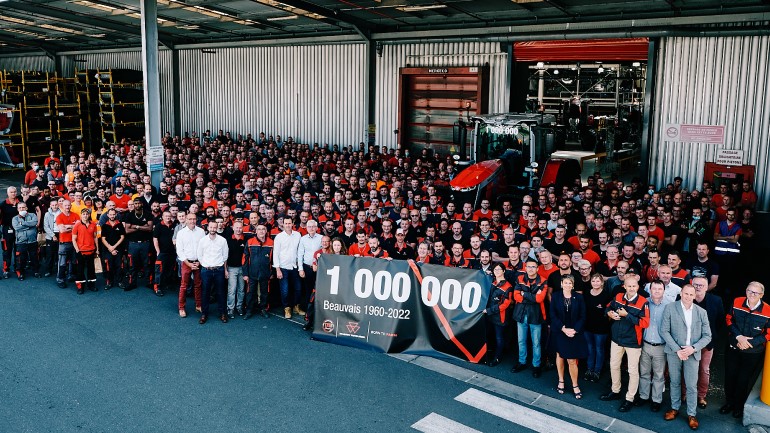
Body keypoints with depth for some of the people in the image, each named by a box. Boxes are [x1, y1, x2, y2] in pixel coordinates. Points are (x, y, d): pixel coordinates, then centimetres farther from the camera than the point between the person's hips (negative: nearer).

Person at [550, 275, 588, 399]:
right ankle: (561, 381, 27)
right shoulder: (555, 296, -4)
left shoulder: (578, 297, -3)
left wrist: (574, 330, -13)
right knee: (560, 356, 13)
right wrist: (563, 328, -15)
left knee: (572, 360, -2)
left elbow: (582, 317, -1)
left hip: (574, 333, -1)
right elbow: (553, 315, -6)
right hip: (559, 332, 1)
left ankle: (575, 385, 11)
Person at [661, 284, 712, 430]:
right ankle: (675, 408, 28)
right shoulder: (670, 308, -4)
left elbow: (707, 336, 3)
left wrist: (693, 348, -12)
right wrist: (677, 349, -13)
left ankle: (691, 414, 16)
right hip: (674, 352, 0)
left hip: (692, 353, 1)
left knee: (692, 386, 3)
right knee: (675, 382, 12)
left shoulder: (701, 312, 2)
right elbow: (664, 331, -5)